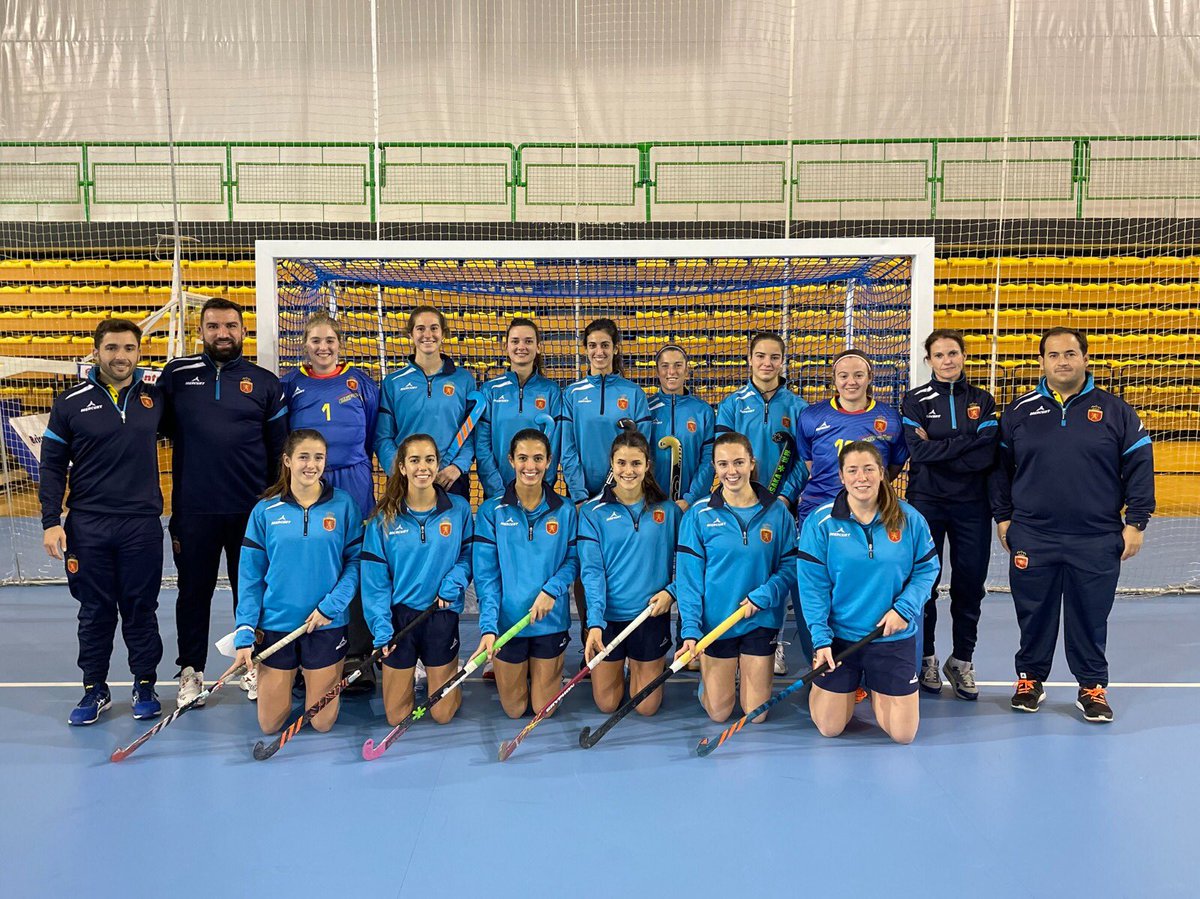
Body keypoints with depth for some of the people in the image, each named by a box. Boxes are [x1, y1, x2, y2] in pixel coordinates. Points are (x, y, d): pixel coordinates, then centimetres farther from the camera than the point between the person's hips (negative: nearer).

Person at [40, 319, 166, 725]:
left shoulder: (155, 399, 5)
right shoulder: (71, 402, 1)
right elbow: (52, 466, 3)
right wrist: (51, 521, -4)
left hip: (142, 525, 0)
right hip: (87, 525, 0)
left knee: (141, 609, 9)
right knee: (95, 611, 9)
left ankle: (145, 686, 22)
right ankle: (94, 689, 23)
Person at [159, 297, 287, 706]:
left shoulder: (265, 382, 4)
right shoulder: (177, 374, 4)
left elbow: (279, 447, 6)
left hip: (252, 508, 0)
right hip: (194, 509, 0)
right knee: (194, 592, 10)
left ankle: (254, 667, 24)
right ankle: (190, 671, 24)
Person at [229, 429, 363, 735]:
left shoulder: (342, 504, -3)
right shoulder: (265, 510, -2)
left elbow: (356, 560, -3)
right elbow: (250, 575, 0)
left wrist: (331, 606, -15)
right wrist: (245, 633, -6)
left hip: (327, 623, -1)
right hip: (275, 624, 1)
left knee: (322, 723, 7)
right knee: (270, 725, 9)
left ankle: (327, 678, 37)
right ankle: (290, 678, 38)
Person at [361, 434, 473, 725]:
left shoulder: (459, 509, -3)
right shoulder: (384, 518, -5)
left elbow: (469, 554, 2)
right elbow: (375, 579, -5)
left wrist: (452, 583, -16)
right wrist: (381, 628, -11)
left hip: (442, 615, 0)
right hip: (399, 616, 0)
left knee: (442, 715, 9)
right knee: (396, 717, 10)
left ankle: (449, 671, 40)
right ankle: (410, 676, 40)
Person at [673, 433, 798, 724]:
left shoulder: (777, 512, -3)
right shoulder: (698, 515, -7)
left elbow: (790, 567, -2)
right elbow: (688, 577, -7)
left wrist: (761, 596, -18)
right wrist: (690, 629, -15)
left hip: (761, 621, 1)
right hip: (715, 622, -1)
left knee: (756, 714, 10)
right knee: (718, 713, 8)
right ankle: (705, 678, 38)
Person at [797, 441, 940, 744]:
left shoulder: (910, 519, -4)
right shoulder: (820, 522, -10)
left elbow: (926, 569, 3)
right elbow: (812, 585, -9)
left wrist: (904, 609, -12)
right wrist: (820, 639, -15)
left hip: (894, 637, 1)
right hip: (838, 637, -1)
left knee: (903, 734, 6)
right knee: (830, 728, 6)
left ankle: (875, 689, 36)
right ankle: (848, 688, 39)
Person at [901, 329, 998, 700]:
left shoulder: (982, 400, 6)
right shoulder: (916, 400, 1)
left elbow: (988, 454, -8)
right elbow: (918, 450, -14)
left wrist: (938, 449, -13)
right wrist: (969, 439, -13)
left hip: (972, 505, 2)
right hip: (926, 503, -1)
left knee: (970, 584, 6)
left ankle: (962, 661, 22)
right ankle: (925, 657, 20)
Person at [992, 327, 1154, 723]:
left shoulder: (1115, 410, 2)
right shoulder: (1019, 411, 5)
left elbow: (1139, 466, 2)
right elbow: (1001, 467, 9)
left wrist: (1135, 522, -2)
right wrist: (1003, 516, 6)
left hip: (1097, 541, -1)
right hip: (1031, 537, 1)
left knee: (1090, 616, 8)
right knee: (1035, 614, 10)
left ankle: (1092, 688, 24)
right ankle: (1030, 678, 27)